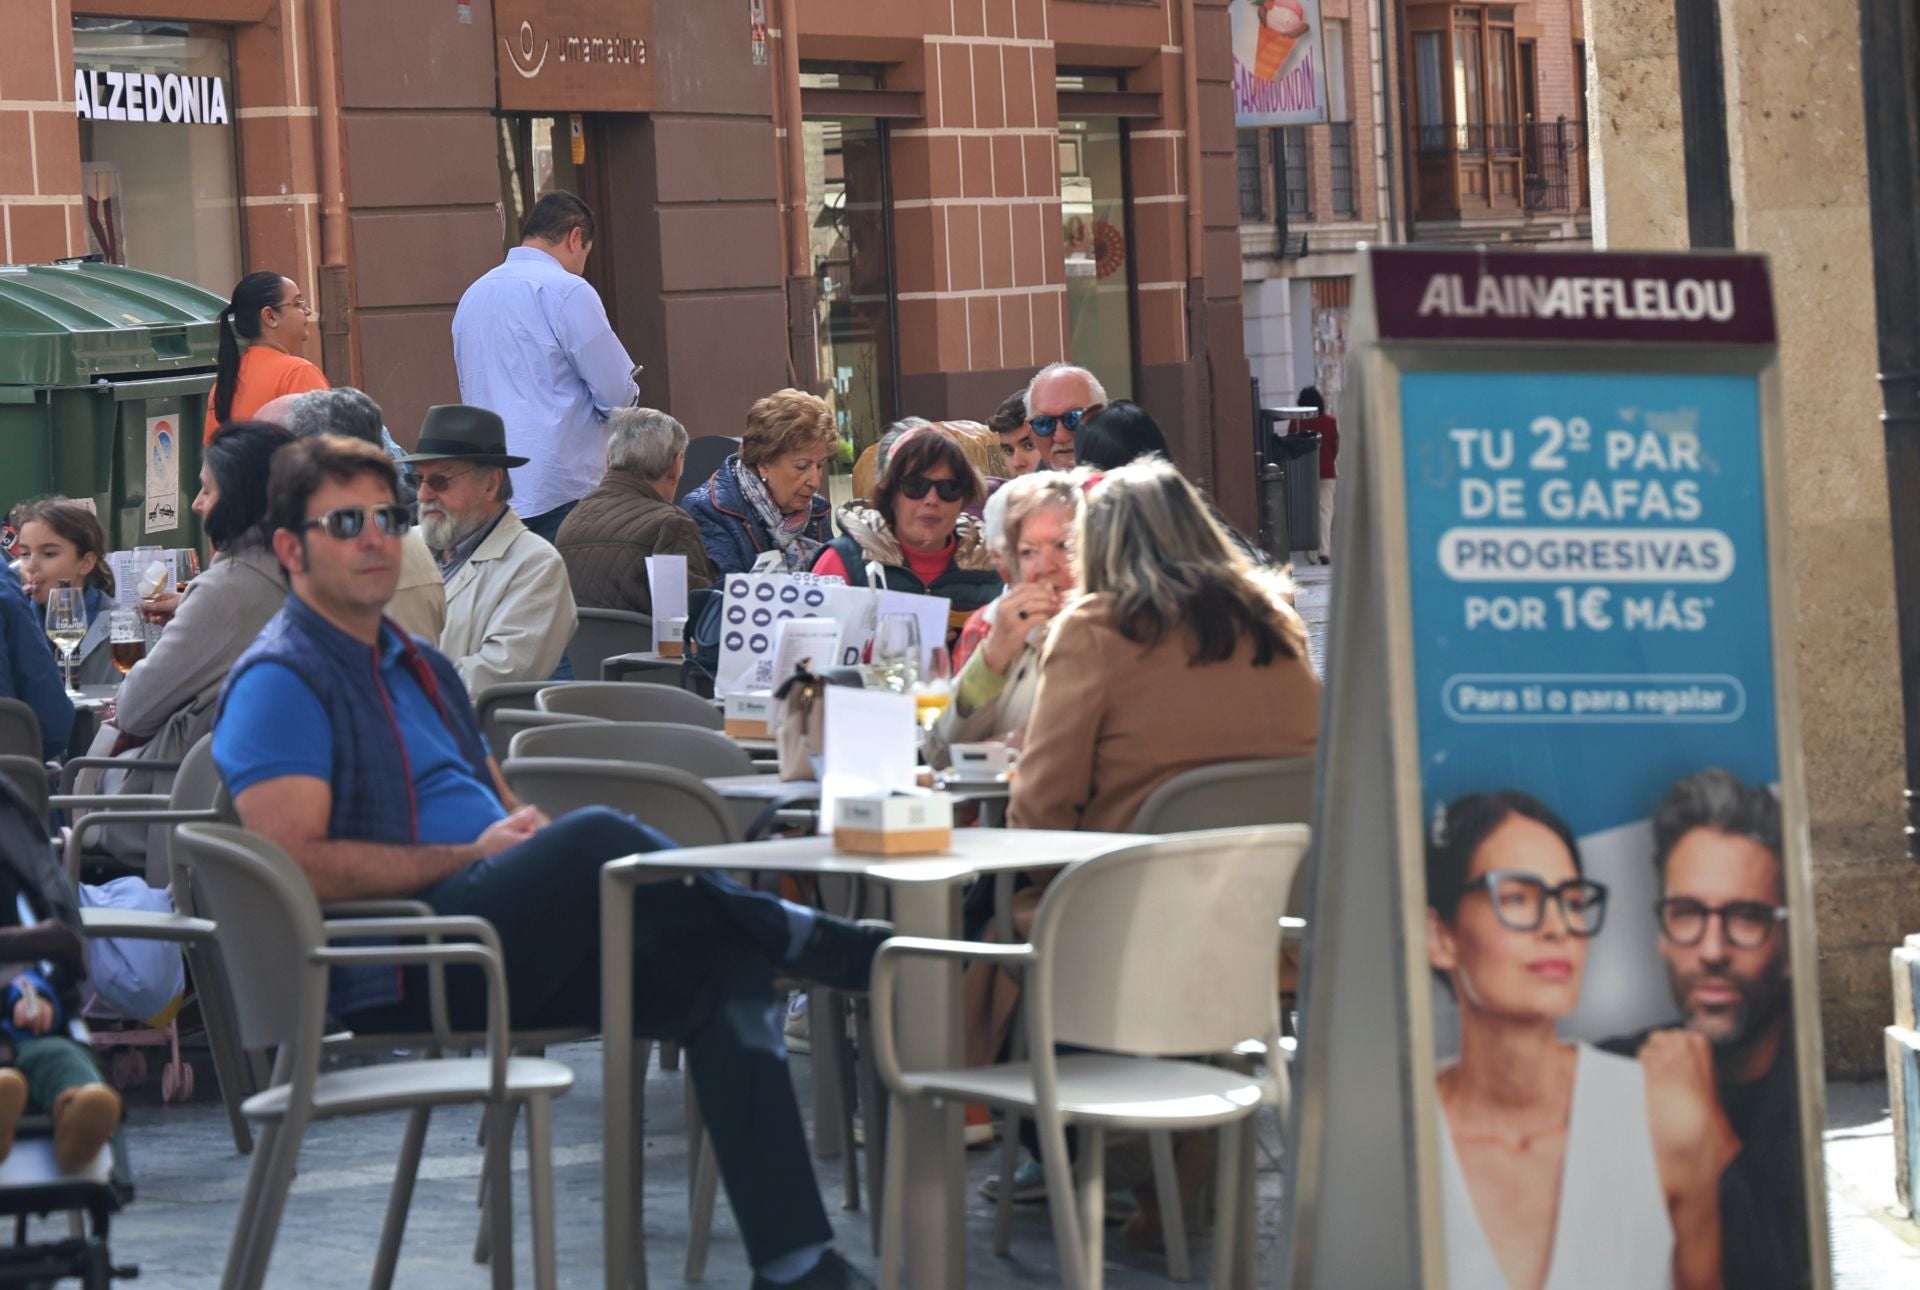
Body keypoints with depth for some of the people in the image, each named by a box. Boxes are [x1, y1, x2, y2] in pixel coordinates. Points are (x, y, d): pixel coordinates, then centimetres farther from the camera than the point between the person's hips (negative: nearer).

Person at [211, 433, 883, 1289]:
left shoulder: (418, 667, 25)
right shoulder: (279, 681, -3)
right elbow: (298, 864, -16)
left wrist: (524, 828, 2)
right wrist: (474, 855, -13)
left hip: (505, 949, 9)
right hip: (393, 974, -9)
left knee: (723, 964, -14)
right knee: (594, 838, -32)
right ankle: (809, 942, -11)